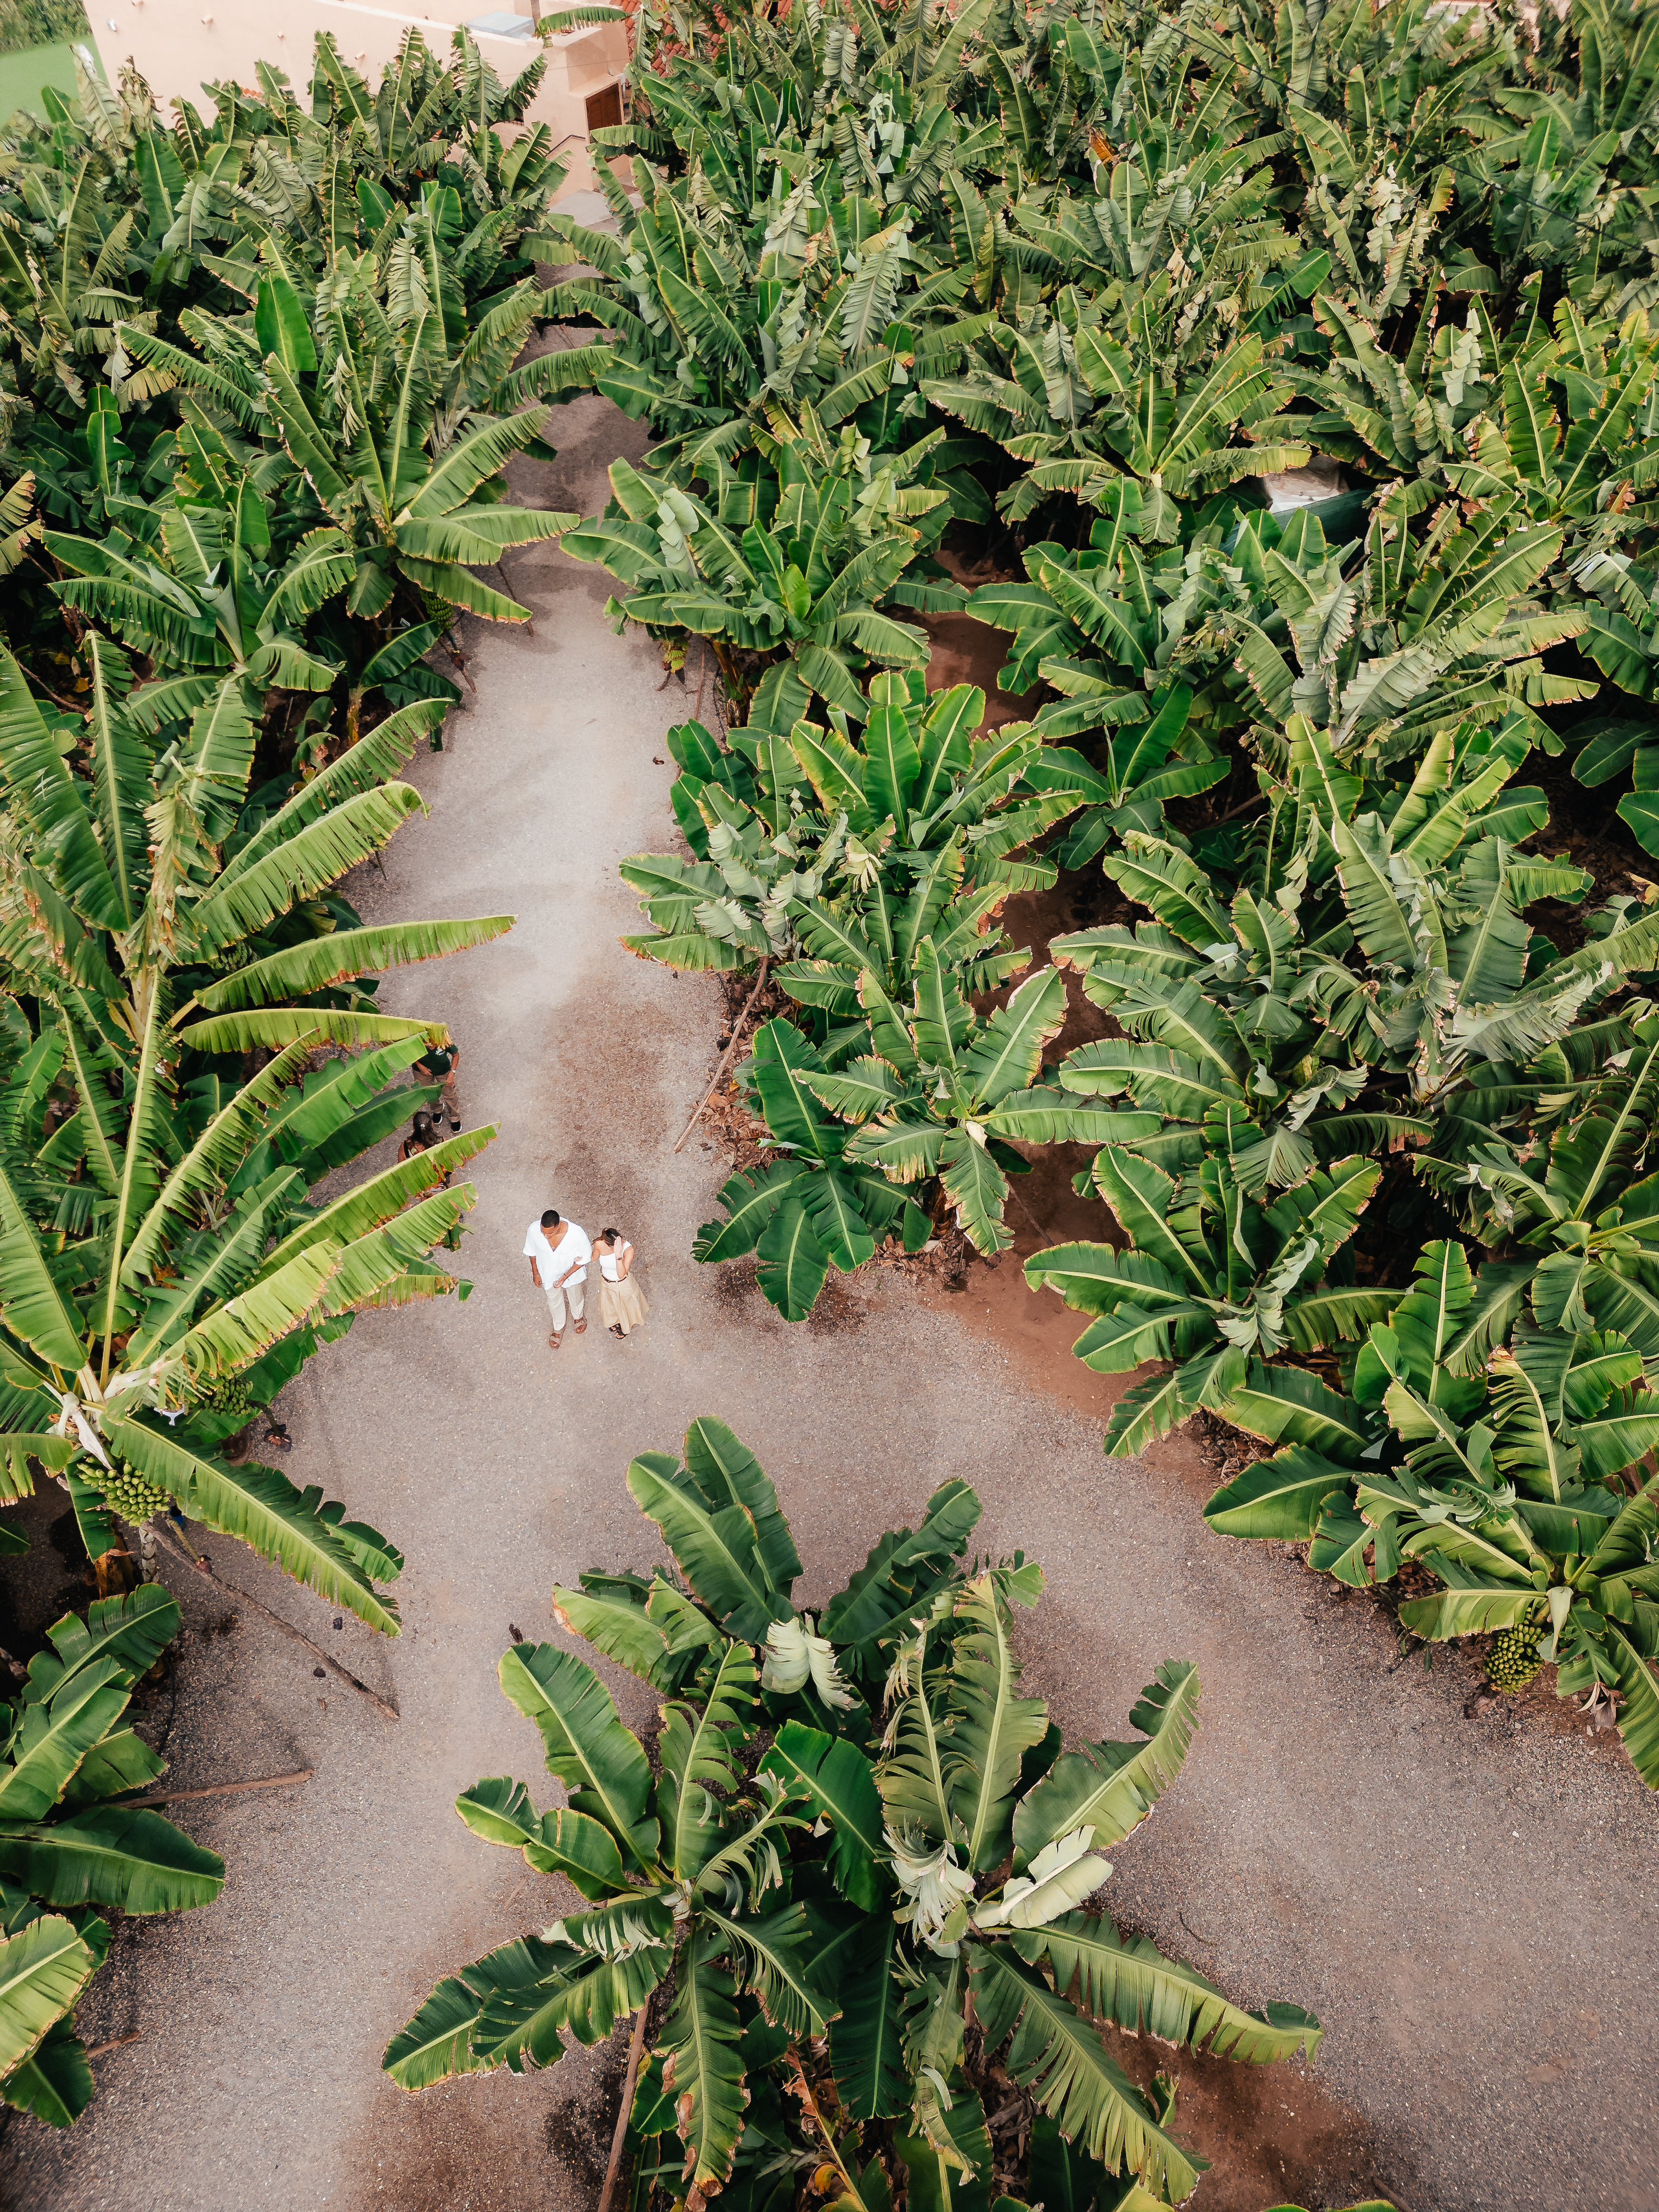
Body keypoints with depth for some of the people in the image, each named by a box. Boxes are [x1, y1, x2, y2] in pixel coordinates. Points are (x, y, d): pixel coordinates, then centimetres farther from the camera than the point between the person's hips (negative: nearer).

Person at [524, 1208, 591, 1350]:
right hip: (549, 1274, 1)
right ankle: (558, 1328, 56)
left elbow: (584, 1258, -22)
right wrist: (536, 1274, 1)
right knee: (555, 1301, 27)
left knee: (575, 1296, 30)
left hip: (572, 1271, -1)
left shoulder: (577, 1234, -41)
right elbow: (532, 1252, -11)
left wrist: (565, 1277, -21)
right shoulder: (533, 1230, -34)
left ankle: (577, 1317, 63)